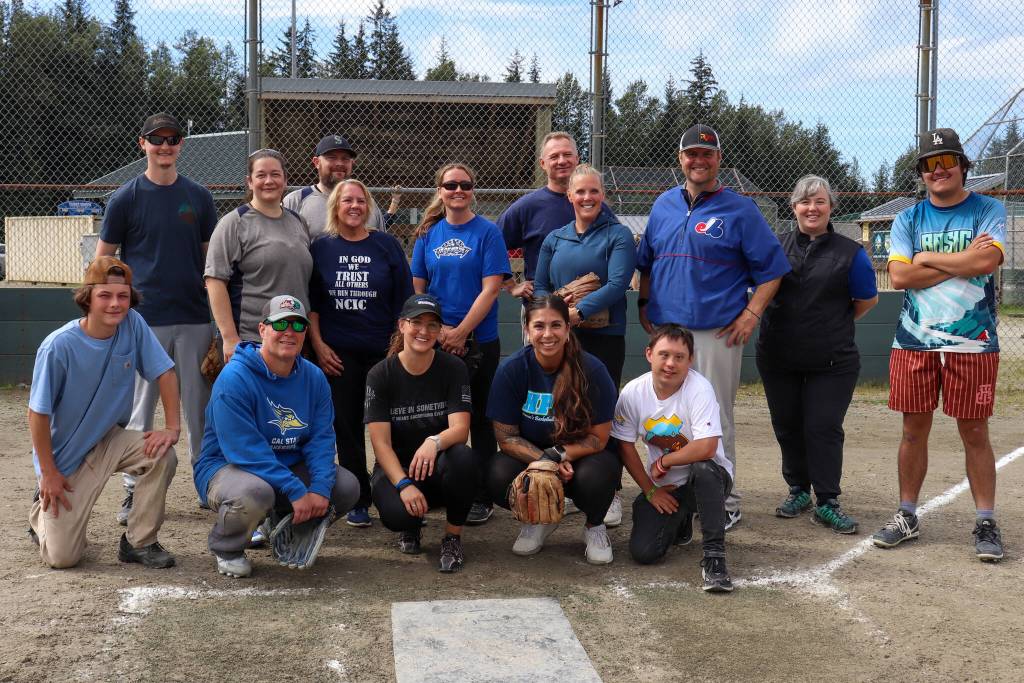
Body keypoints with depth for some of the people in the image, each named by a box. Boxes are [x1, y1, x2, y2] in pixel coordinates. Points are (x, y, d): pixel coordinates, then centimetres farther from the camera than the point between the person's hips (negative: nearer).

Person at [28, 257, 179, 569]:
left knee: (162, 455, -27)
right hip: (65, 455, -3)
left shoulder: (133, 324, -13)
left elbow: (164, 372, -8)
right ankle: (43, 511, 31)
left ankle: (139, 542, -6)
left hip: (109, 441, 4)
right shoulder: (59, 346, -24)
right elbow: (38, 413, -17)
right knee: (62, 558, -5)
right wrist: (49, 472, -13)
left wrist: (172, 427, -19)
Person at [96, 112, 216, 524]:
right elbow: (103, 260, 4)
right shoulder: (125, 198, 1)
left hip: (194, 319, 2)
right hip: (144, 320, -2)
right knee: (141, 409, 3)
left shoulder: (199, 197, 9)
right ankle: (134, 491, 13)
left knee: (200, 405, 9)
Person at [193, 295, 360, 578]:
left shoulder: (314, 378, 0)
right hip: (226, 466, -6)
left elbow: (321, 438, -4)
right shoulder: (234, 378, -21)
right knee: (254, 491, -39)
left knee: (347, 487, -11)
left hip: (290, 468, 6)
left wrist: (320, 488, -23)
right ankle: (226, 549, -4)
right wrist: (296, 491, -30)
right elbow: (245, 450, -26)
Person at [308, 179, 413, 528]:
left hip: (384, 351, 0)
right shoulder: (321, 248, 5)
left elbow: (403, 299, 4)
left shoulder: (386, 245, 4)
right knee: (346, 425, 2)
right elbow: (310, 302, 6)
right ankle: (358, 501, 11)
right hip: (338, 353, 1)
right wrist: (318, 345, -3)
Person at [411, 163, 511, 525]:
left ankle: (482, 498, 14)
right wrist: (437, 329, -7)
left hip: (479, 342, -3)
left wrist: (460, 332, -13)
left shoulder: (487, 232, -2)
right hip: (435, 342, 3)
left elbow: (491, 289, -9)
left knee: (479, 419, 5)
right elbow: (416, 289, 6)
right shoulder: (428, 233, 7)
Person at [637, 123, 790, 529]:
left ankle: (724, 502, 5)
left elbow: (771, 268, -2)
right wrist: (643, 304, 13)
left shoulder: (739, 210, -1)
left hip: (717, 333, -5)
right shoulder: (663, 206, 14)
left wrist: (750, 315, -10)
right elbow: (646, 263, 24)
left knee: (716, 420, -3)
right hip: (665, 329, 5)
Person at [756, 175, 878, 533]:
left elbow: (868, 300, 6)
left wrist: (835, 325, 9)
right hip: (778, 359, 3)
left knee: (823, 428, -3)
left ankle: (827, 503, 6)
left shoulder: (850, 252, -3)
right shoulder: (775, 246, 4)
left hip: (832, 362, -3)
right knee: (787, 426, 11)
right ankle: (798, 490, 28)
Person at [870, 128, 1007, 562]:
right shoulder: (908, 219, 10)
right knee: (914, 431, 8)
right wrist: (962, 262, -8)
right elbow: (899, 275, -5)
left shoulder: (988, 211, 3)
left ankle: (986, 522, 11)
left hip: (972, 343, -2)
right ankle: (907, 516, 18)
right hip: (914, 343, 3)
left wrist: (929, 258, -7)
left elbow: (987, 260, -15)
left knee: (974, 433, 2)